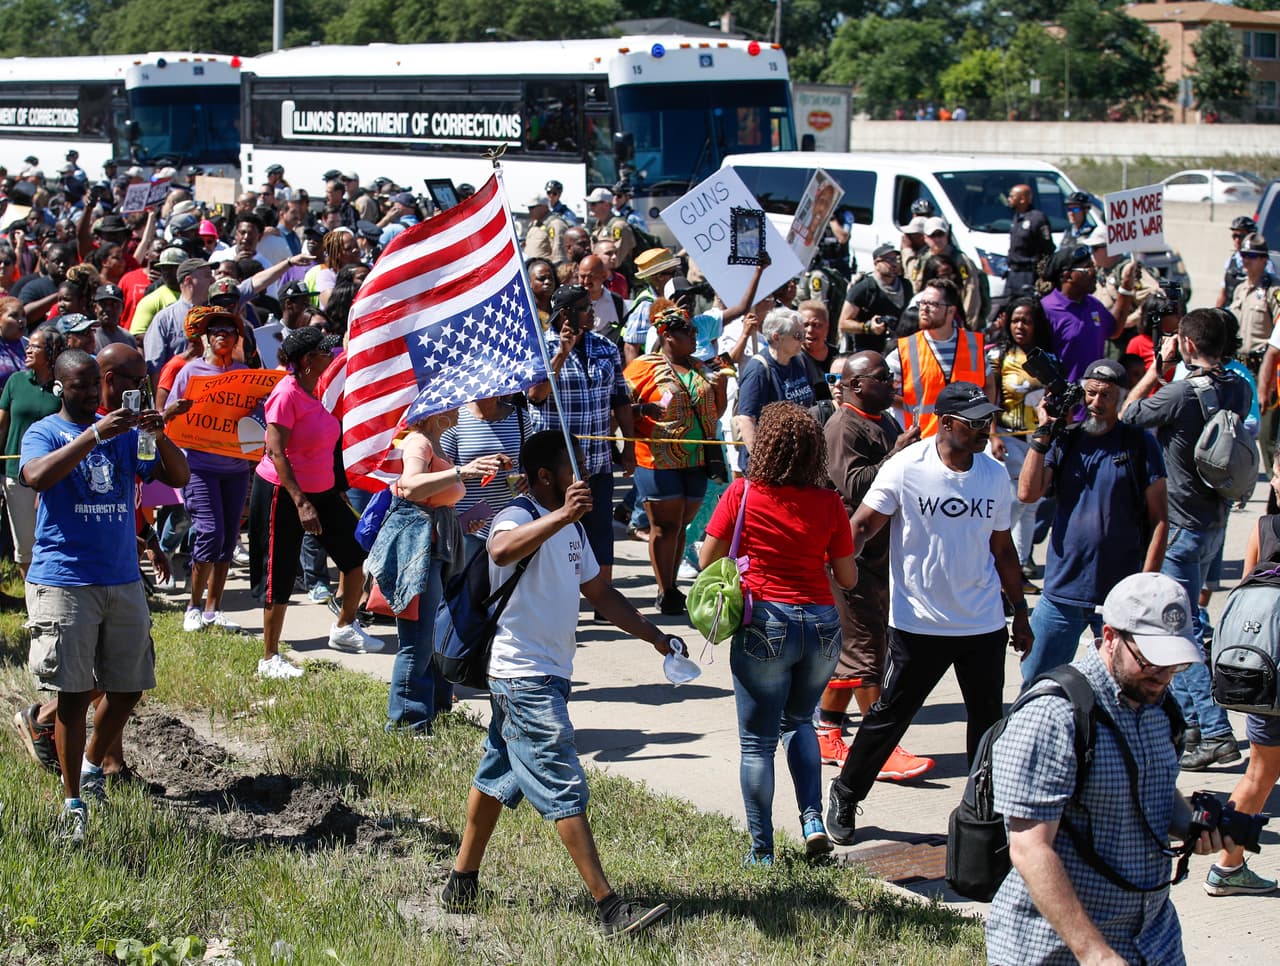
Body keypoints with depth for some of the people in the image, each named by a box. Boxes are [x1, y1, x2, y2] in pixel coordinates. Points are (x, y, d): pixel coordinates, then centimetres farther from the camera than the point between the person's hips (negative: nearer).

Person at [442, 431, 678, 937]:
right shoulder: (519, 518, -15)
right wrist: (561, 515, -51)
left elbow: (601, 593, 23)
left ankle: (462, 885, 27)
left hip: (549, 674, 10)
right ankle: (609, 909, -13)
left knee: (498, 775, 17)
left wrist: (655, 636, 16)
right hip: (524, 675, -10)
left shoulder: (570, 529, 15)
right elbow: (501, 550, -40)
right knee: (564, 790, -11)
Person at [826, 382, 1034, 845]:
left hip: (984, 624, 5)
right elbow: (863, 524, -12)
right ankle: (844, 797, 20)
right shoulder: (906, 468, -12)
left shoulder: (994, 474, 3)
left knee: (988, 719, 11)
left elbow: (1002, 549, 13)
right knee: (889, 715, 3)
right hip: (919, 624, -4)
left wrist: (1020, 611, 16)